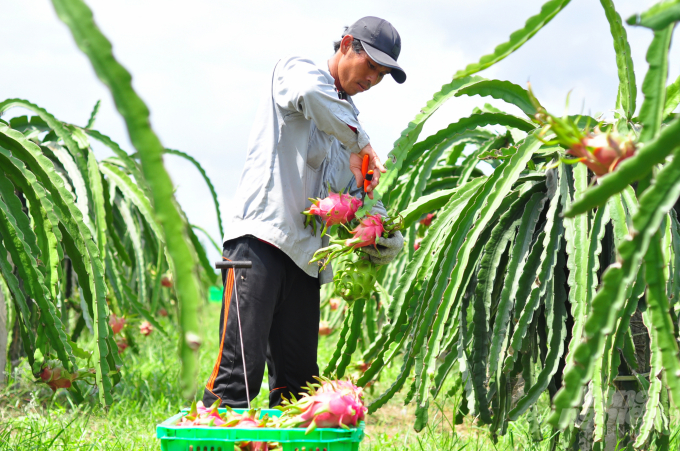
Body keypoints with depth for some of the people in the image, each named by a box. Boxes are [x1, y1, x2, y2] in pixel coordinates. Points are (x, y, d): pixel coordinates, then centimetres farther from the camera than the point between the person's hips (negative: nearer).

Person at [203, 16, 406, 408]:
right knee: (238, 373, -14)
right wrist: (360, 142, -16)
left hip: (305, 257, 8)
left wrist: (389, 236, 0)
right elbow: (310, 92, -24)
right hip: (260, 240, -8)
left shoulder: (347, 121, 24)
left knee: (298, 381, 7)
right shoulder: (296, 71, 4)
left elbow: (360, 195, 21)